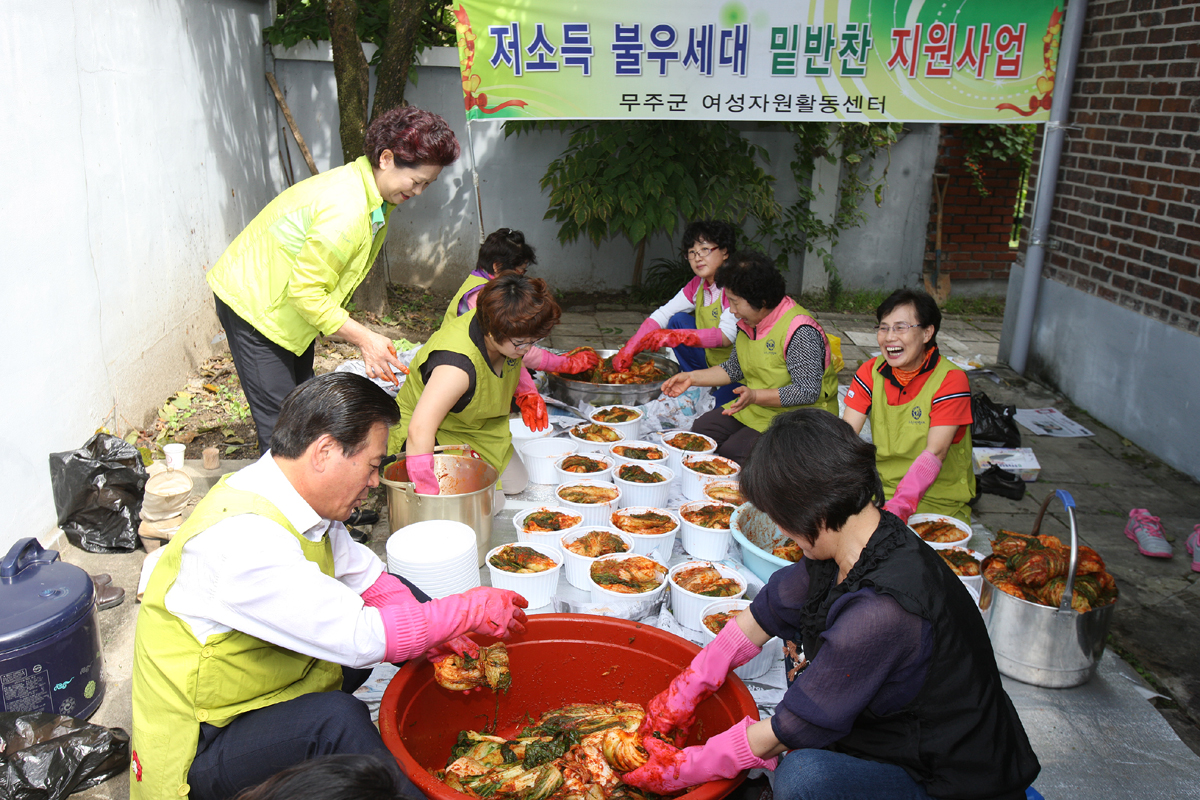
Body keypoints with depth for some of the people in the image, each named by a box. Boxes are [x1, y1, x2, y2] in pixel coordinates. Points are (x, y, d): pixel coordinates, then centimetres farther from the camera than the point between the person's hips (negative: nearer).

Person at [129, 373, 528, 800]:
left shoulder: (306, 505, -5)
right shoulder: (243, 539, -32)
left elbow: (367, 577, 7)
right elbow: (358, 638, -33)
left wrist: (438, 634, -8)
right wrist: (465, 612, -22)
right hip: (201, 749, -9)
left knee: (403, 598, 5)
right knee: (336, 718, -36)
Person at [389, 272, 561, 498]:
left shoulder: (510, 338, -18)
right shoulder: (458, 364, -43)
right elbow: (419, 430, -51)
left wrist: (526, 393, -1)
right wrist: (428, 496, -53)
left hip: (479, 428, 8)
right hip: (437, 436, -8)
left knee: (517, 484, 11)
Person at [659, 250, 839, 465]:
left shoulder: (800, 332, -24)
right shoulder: (748, 322, 4)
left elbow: (807, 391, -26)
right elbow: (734, 368, 16)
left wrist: (754, 396, -35)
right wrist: (692, 378, 7)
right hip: (756, 408, 9)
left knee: (733, 452, -24)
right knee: (701, 429, -5)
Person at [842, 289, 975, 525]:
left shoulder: (951, 380, -13)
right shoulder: (870, 372, 1)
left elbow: (934, 453, -22)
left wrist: (898, 507, -36)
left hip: (941, 505, -3)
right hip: (882, 492, 4)